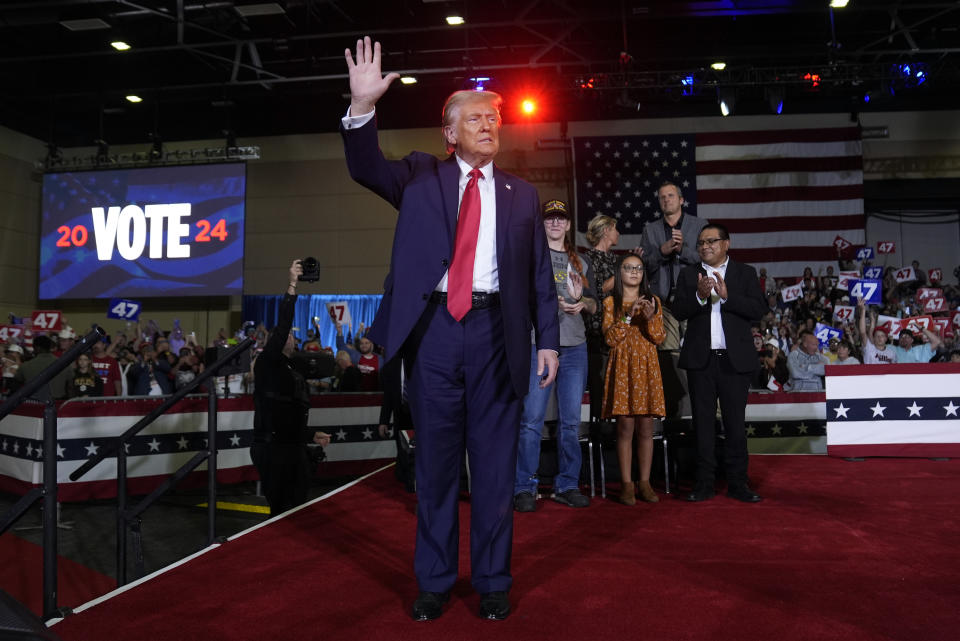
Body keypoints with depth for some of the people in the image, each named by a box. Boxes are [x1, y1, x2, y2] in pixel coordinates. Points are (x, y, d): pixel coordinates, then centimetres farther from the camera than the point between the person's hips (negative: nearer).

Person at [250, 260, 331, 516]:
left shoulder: (293, 373, 20)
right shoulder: (267, 363, -5)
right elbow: (281, 326, -20)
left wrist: (312, 435, 24)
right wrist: (292, 286, -23)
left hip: (293, 449, 8)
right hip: (272, 451, -8)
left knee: (296, 509, 8)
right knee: (282, 510, -6)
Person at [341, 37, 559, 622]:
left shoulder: (522, 194, 13)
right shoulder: (421, 177, 11)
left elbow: (541, 275, 11)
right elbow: (367, 169, -5)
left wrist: (548, 340, 3)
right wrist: (363, 107, -21)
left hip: (496, 332, 1)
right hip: (432, 329, 0)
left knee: (495, 463, 6)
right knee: (436, 462, 9)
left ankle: (493, 581, 21)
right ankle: (435, 581, 23)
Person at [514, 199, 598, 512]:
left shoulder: (580, 261, 19)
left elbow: (593, 304, 18)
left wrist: (581, 302, -4)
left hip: (575, 346, 4)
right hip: (538, 343, -4)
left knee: (571, 421, 6)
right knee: (531, 418, -7)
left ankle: (567, 486, 16)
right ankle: (524, 488, 0)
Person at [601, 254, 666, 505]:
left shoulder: (653, 301, 13)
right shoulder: (611, 302, 7)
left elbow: (659, 338, 4)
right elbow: (611, 338, -4)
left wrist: (651, 318, -13)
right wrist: (628, 315, -14)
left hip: (647, 369, 2)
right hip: (622, 368, -2)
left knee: (646, 427, 1)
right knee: (625, 426, -6)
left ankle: (644, 483, 8)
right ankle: (627, 484, -1)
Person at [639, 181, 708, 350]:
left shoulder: (699, 225, 10)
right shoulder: (650, 229, 15)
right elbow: (643, 265, 7)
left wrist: (683, 249, -12)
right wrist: (662, 251, -10)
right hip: (663, 300, 1)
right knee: (667, 351, -5)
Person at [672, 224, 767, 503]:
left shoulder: (746, 273, 7)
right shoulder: (688, 274, 10)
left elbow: (758, 309, -5)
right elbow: (678, 312, -1)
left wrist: (726, 295, -17)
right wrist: (699, 296, -18)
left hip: (735, 359, -1)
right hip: (700, 359, 1)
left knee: (735, 423, 3)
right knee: (703, 422, 5)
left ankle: (737, 483, 11)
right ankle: (704, 482, 11)